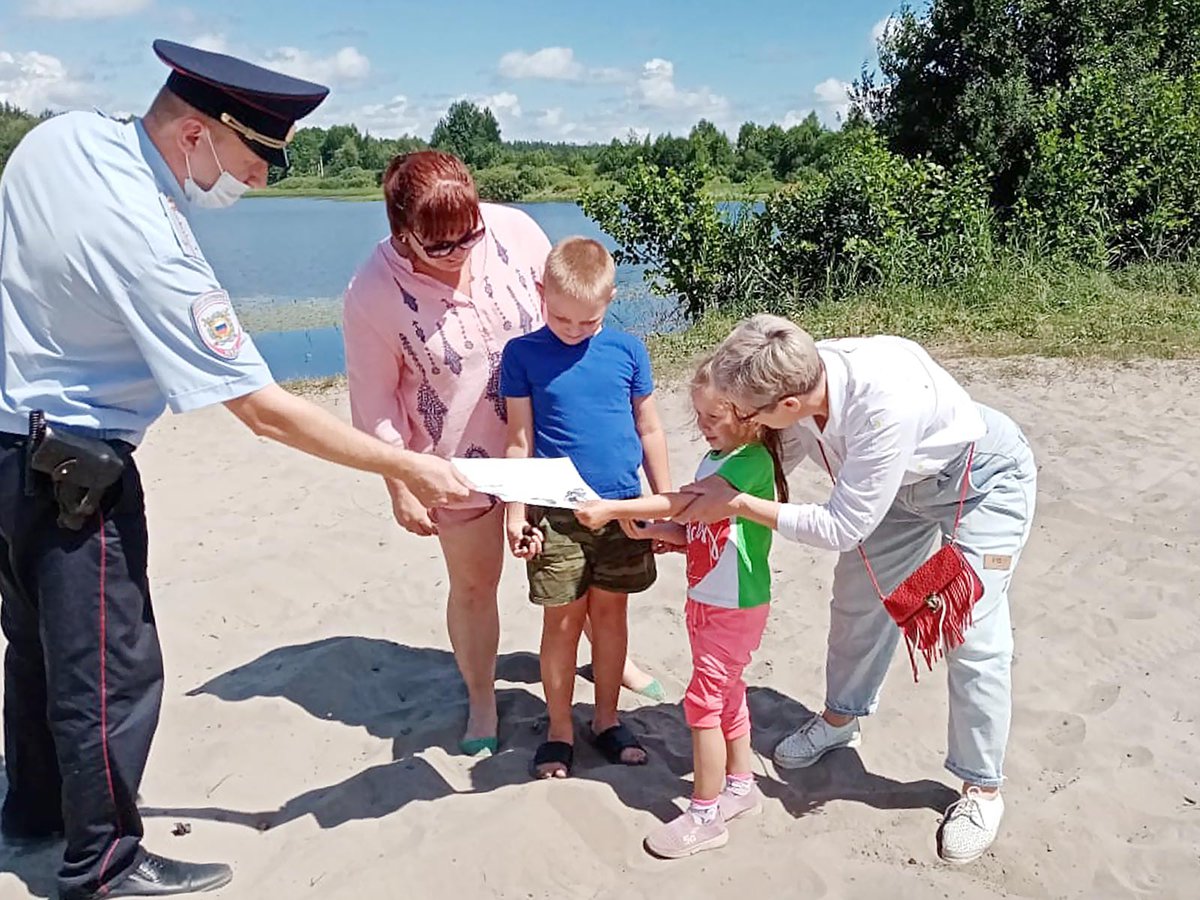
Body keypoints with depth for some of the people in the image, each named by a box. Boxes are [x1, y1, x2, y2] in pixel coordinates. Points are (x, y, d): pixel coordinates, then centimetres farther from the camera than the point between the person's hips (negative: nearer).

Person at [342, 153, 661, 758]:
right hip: (462, 461, -2)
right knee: (473, 584, 13)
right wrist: (401, 487, -8)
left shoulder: (514, 230, -16)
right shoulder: (372, 294, -21)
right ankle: (481, 701, 37)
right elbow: (375, 401, -11)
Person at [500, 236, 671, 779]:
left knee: (610, 613, 14)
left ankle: (606, 720, 31)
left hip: (622, 509, 2)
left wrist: (667, 504, 9)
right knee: (562, 620, 7)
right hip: (556, 514, -2)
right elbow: (520, 440, -2)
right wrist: (516, 514, -5)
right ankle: (559, 729, 24)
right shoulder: (523, 354, -4)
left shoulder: (627, 350, 0)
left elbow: (649, 431, 7)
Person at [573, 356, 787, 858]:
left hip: (736, 607, -9)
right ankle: (740, 786, 36)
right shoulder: (715, 459, 6)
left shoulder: (753, 461, -22)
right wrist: (648, 530, -10)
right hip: (704, 600, 9)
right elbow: (694, 531, 7)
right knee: (726, 694, 19)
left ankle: (705, 815, 11)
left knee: (704, 700, -3)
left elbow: (682, 502, -30)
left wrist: (612, 508, -30)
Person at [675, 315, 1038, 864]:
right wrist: (701, 506, -10)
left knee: (973, 634, -8)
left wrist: (737, 504, -31)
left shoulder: (884, 402, -45)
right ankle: (841, 719, 39)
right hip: (902, 478, 7)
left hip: (982, 480, -7)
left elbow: (841, 527, -35)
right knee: (858, 599, 14)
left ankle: (982, 789, 12)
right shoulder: (796, 377, -25)